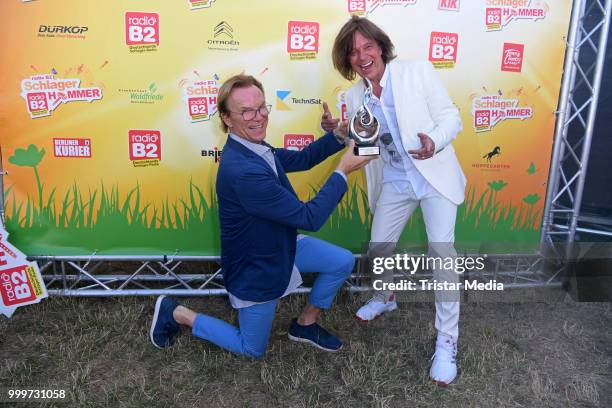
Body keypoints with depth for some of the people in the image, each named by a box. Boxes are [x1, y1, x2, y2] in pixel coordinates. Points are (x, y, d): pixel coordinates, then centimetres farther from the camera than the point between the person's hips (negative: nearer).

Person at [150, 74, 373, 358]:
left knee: (343, 262, 7)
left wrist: (339, 135, -5)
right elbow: (310, 218, -32)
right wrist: (343, 170, -26)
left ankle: (305, 324, 26)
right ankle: (175, 313, 22)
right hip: (255, 269, -8)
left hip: (279, 246, 8)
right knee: (252, 349, 13)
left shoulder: (253, 147, -7)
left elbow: (302, 159, 9)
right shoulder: (242, 170, -37)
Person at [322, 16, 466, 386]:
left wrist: (435, 142, -31)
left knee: (441, 250, -18)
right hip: (395, 182, 5)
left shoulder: (419, 71, -10)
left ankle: (447, 340, -2)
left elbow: (452, 118, -9)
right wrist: (336, 132, -10)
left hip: (435, 175, -4)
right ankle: (386, 298, 42)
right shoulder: (355, 96, 2)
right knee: (378, 248, 9)